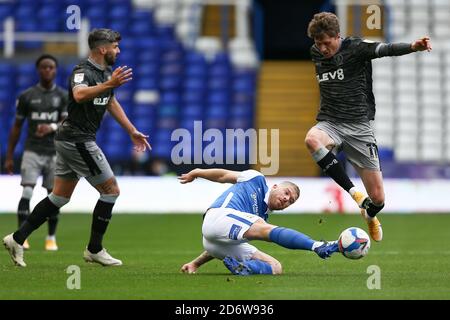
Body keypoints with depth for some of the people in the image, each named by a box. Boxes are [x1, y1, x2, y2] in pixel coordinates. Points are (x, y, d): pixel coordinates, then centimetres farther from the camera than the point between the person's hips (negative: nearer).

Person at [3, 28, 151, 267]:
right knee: (111, 190, -4)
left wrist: (132, 132, 31)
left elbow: (111, 103, 28)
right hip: (78, 140, -10)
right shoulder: (83, 71, -17)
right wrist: (109, 84, -53)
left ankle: (17, 238, 9)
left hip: (70, 140, 10)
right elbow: (79, 95, -40)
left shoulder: (105, 72, 13)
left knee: (60, 197, 10)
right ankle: (94, 250, 4)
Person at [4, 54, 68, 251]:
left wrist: (51, 127, -28)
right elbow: (17, 127, 9)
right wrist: (9, 157, 6)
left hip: (55, 153, 1)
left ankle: (51, 238, 15)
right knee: (26, 193, -14)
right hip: (32, 152, -1)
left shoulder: (64, 96, 4)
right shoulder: (27, 96, 4)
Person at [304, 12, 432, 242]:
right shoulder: (316, 53, 7)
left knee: (378, 198, -3)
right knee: (312, 139, -38)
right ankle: (353, 192, -26)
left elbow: (386, 49, -26)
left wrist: (412, 47, -45)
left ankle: (370, 217, 37)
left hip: (359, 126, -3)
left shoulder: (356, 48, -8)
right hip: (330, 124, 3)